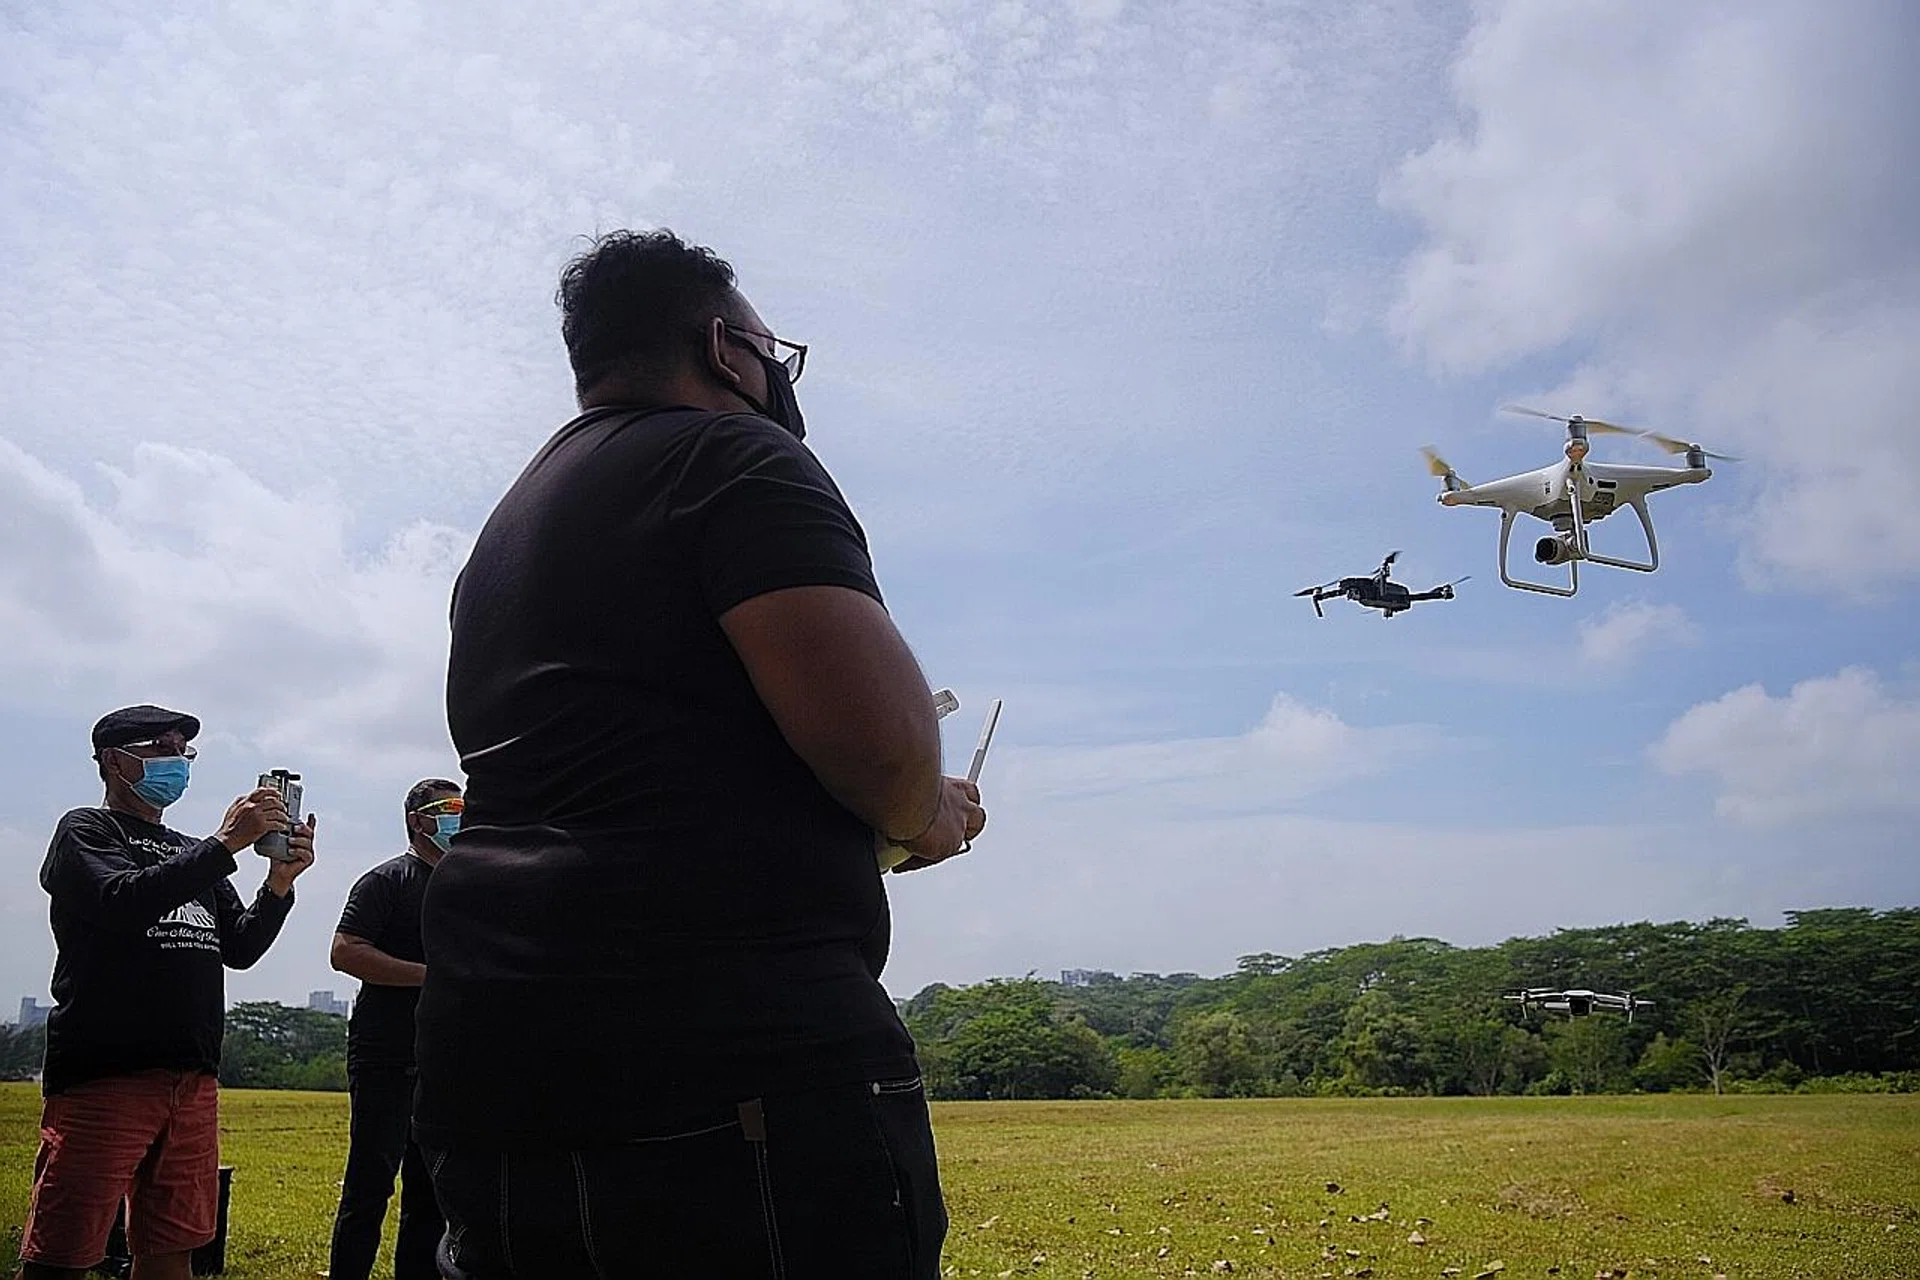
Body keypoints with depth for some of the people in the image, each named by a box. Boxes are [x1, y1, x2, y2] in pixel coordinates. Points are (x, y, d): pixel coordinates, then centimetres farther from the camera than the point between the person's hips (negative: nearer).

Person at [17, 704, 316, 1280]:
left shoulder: (192, 855, 22)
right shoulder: (85, 832, 5)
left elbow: (240, 949, 15)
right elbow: (123, 900, -16)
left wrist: (280, 881, -1)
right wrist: (227, 843, -18)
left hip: (192, 1082, 6)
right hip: (104, 1076, -6)